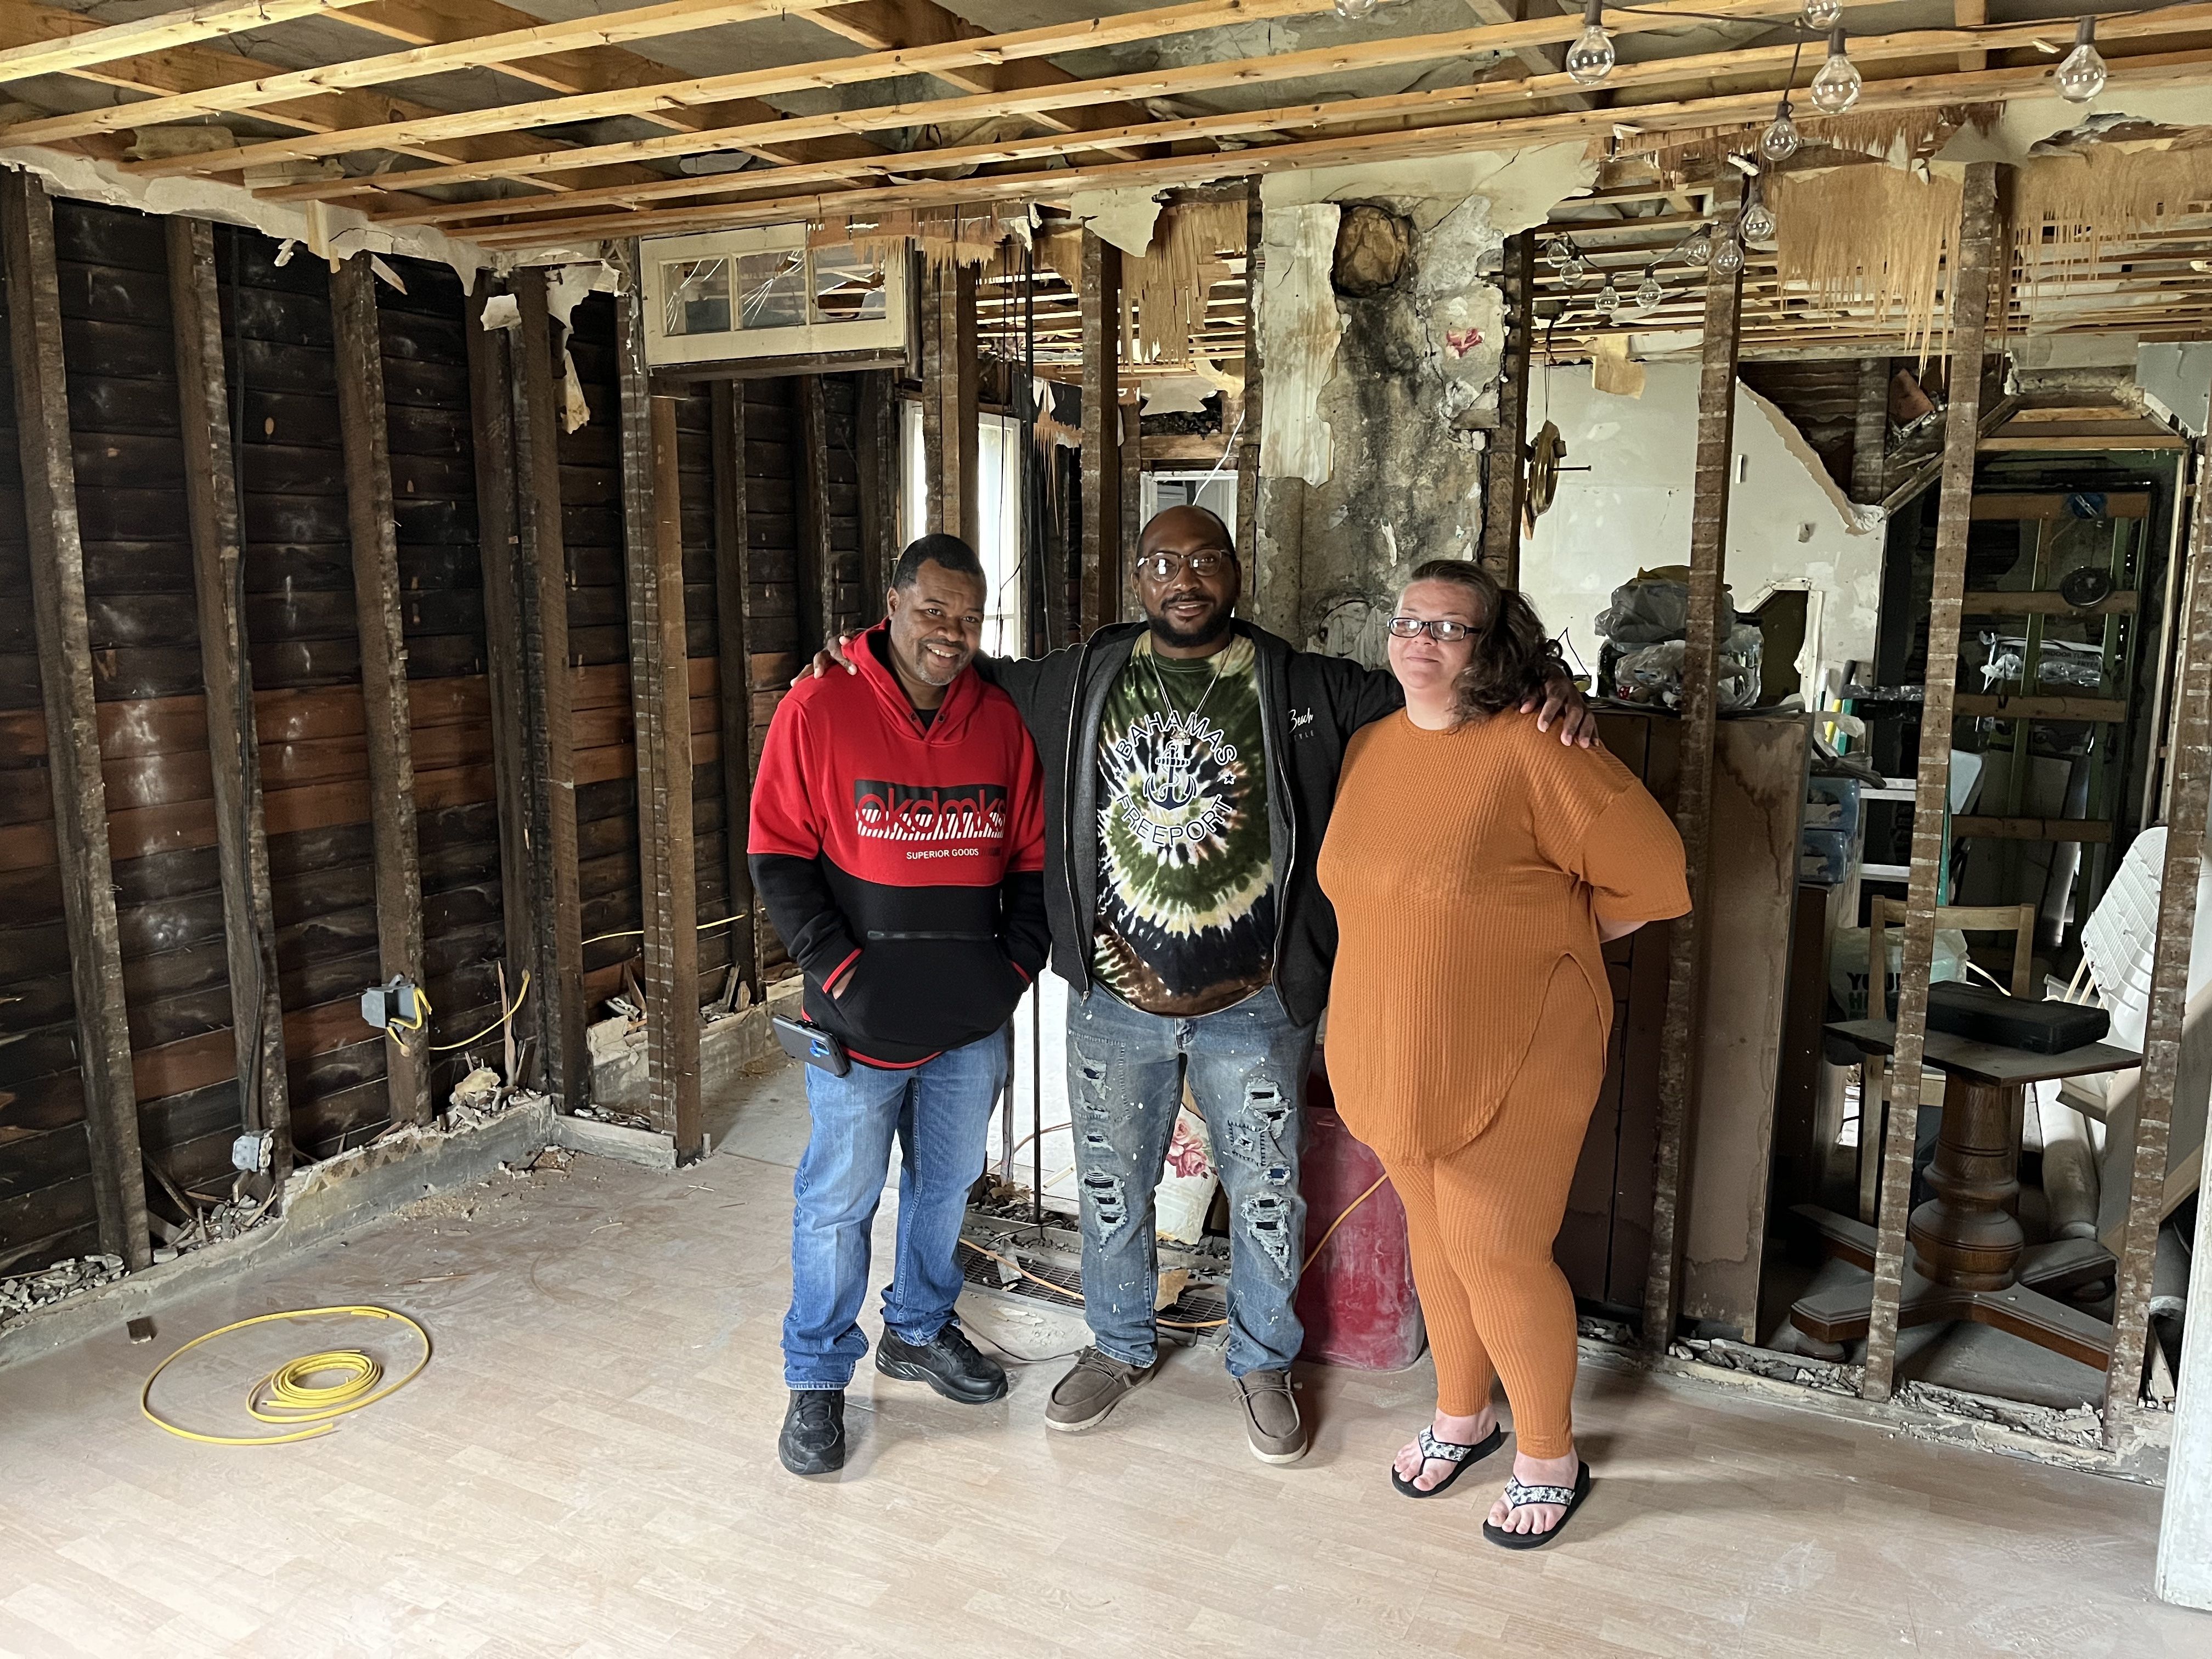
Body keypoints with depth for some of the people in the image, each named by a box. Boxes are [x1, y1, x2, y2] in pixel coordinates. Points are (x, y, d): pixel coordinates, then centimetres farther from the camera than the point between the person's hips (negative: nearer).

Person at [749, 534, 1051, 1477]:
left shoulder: (1002, 721, 3)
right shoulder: (819, 711, -9)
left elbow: (1033, 857, 9)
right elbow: (777, 854, -8)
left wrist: (1020, 960, -1)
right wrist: (834, 965, -14)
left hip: (974, 1015, 4)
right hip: (862, 1013, -4)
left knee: (947, 1181, 19)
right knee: (840, 1198, 4)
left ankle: (919, 1329, 41)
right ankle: (817, 1380, 22)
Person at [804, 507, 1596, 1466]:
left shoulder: (1306, 690, -5)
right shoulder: (1081, 681, 1)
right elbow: (977, 675, 16)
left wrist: (1546, 699, -22)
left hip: (1252, 1007, -1)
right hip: (1115, 1000, 2)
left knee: (1265, 1196, 12)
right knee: (1112, 1187, 18)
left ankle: (1262, 1364, 38)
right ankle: (1120, 1349, 43)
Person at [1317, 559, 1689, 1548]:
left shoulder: (1532, 752, -18)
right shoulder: (1369, 748, 4)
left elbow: (1648, 876, -12)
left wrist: (1547, 942, -1)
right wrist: (1430, 949, 11)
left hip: (1512, 1056, -6)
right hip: (1395, 1049, 6)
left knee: (1498, 1255, 2)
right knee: (1433, 1233, 19)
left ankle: (1549, 1457, 26)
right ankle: (1462, 1416, 42)